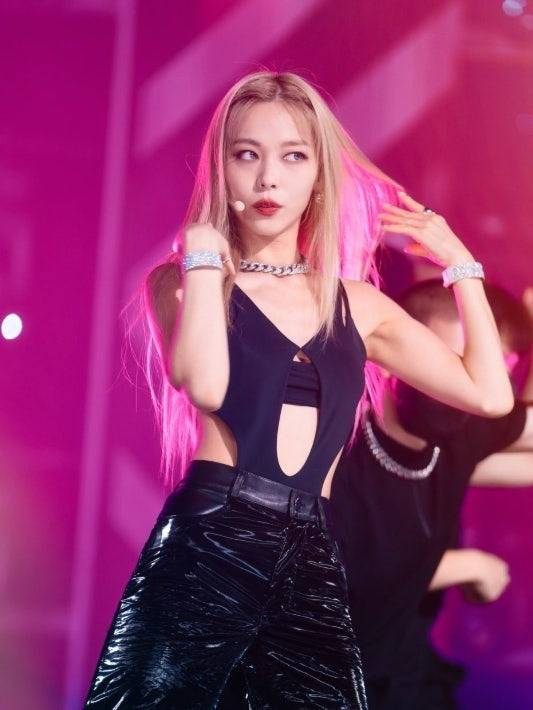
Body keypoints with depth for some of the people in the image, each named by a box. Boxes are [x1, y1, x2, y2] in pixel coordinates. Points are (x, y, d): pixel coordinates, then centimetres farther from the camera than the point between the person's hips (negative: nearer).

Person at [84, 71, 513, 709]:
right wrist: (204, 255, -6)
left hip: (312, 561, 3)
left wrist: (458, 261, 15)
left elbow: (490, 394, 8)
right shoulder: (182, 279, 6)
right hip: (208, 544, -3)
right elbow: (206, 385, -16)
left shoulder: (357, 304, 15)